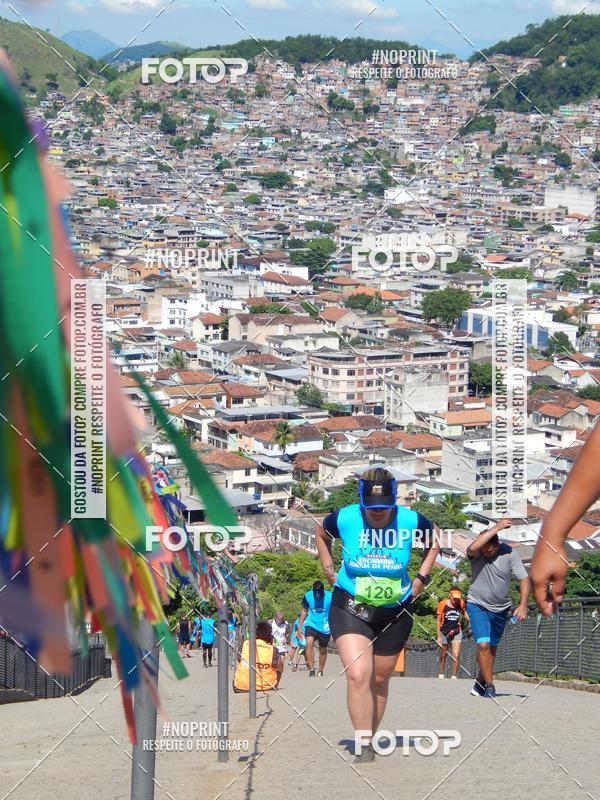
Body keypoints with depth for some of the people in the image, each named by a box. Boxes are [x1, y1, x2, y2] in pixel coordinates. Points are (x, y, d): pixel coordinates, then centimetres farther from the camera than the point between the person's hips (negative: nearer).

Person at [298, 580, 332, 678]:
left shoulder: (330, 597, -13)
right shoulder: (308, 596, -8)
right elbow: (304, 611, 6)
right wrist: (300, 626, 4)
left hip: (325, 627, 0)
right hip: (311, 624, 0)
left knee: (323, 650, 10)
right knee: (309, 643, -25)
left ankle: (320, 671, 28)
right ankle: (311, 669, -24)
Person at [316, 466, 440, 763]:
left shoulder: (410, 521, -13)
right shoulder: (344, 518, -14)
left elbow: (434, 540, 10)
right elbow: (321, 535, 11)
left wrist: (421, 578, 4)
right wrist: (330, 571, 5)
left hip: (394, 612, 2)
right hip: (349, 608, -2)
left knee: (379, 681, 12)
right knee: (358, 675, -19)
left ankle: (368, 738, 29)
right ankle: (364, 747, -14)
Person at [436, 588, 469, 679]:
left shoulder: (461, 603, -6)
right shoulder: (443, 604, -13)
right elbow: (438, 620, -7)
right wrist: (439, 636, -8)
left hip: (456, 632, 1)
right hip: (444, 632, -1)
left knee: (456, 656, -11)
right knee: (443, 655, 14)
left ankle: (454, 676, -2)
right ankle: (441, 675, 29)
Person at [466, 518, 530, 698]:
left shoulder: (509, 554, -13)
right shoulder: (476, 553, -16)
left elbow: (524, 579, -8)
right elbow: (473, 547, -42)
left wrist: (523, 604, -20)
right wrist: (496, 528, -37)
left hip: (500, 608, 3)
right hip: (477, 605, -3)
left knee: (492, 648, 15)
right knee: (483, 645, -18)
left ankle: (480, 683, 31)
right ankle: (489, 686, -9)